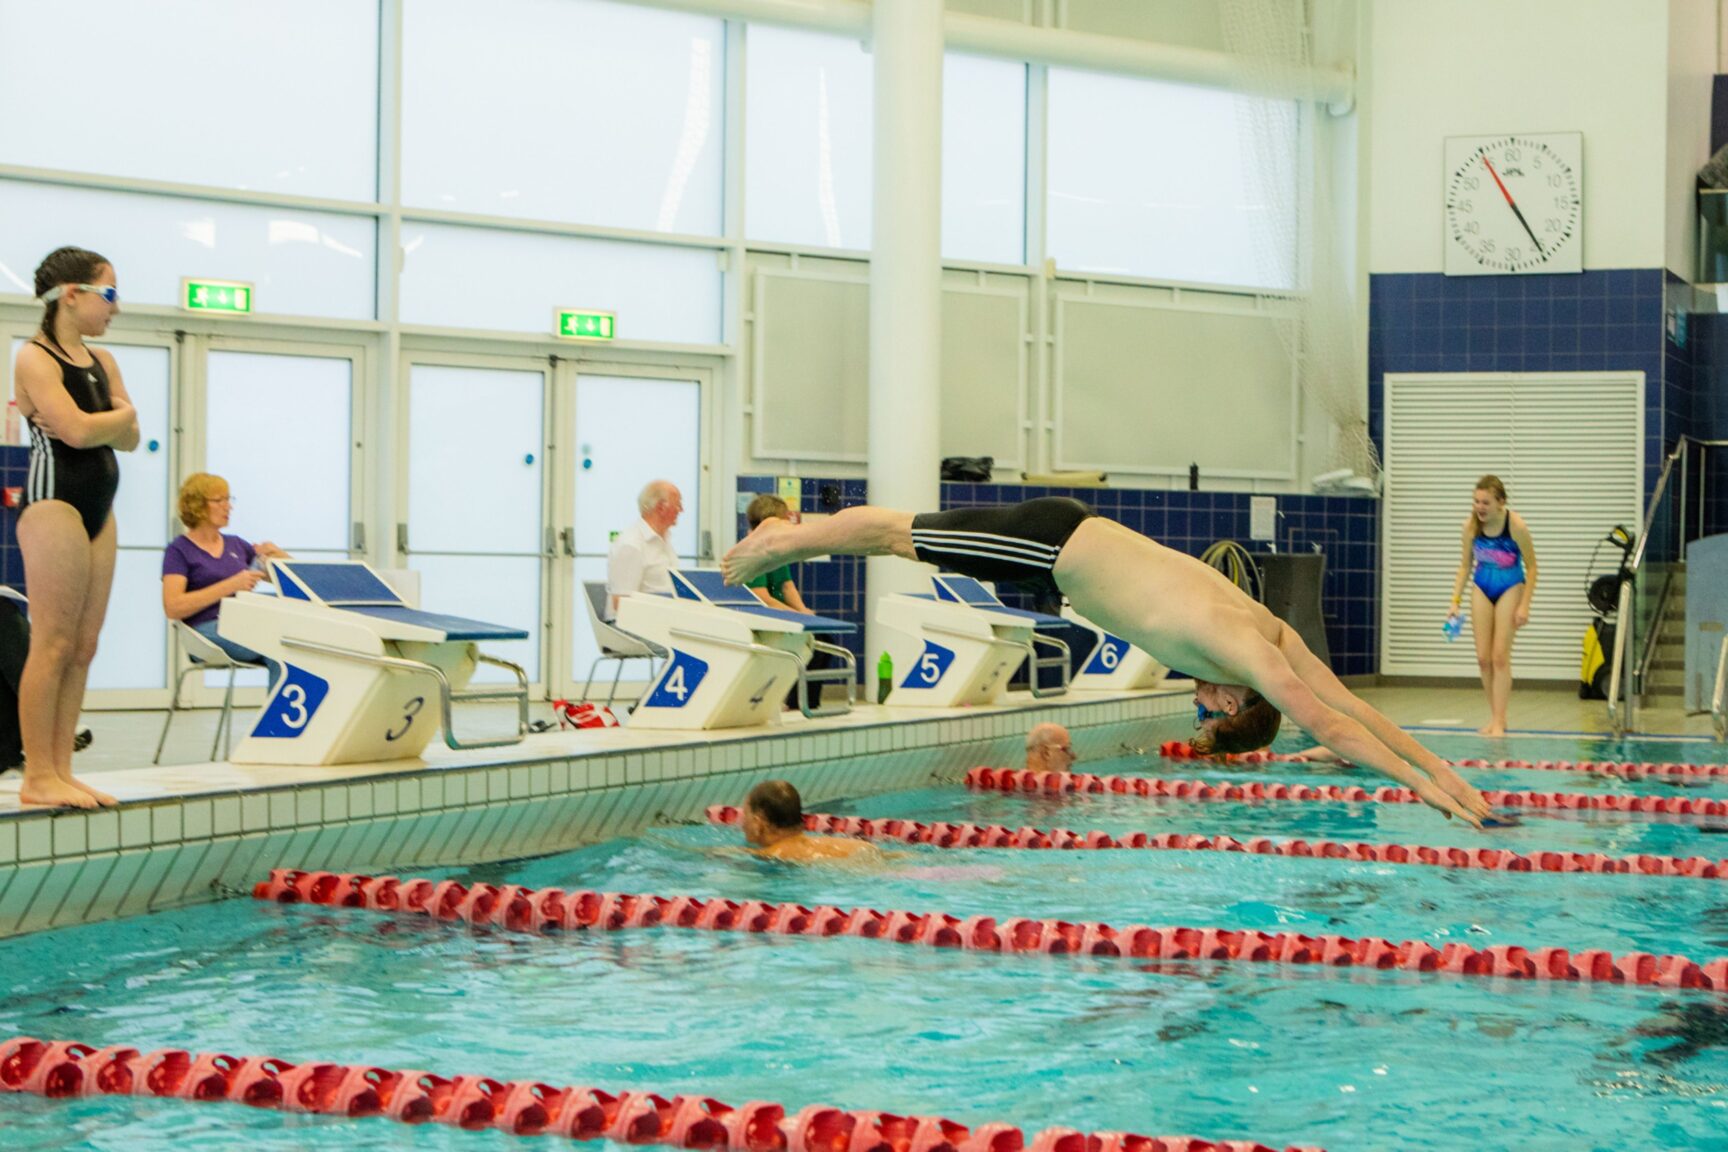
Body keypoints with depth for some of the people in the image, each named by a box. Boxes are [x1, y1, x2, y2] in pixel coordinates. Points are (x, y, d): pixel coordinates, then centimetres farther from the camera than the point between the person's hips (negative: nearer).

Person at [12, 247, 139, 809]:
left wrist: (93, 424, -9)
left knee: (84, 646, 6)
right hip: (55, 498, -8)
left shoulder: (102, 361, 16)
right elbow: (79, 430, -19)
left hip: (99, 505, 8)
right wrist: (120, 414, 0)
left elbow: (130, 437, 10)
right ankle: (38, 777, -5)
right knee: (53, 643, -8)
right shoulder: (35, 358, -8)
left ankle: (61, 770, 10)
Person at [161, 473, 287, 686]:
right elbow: (173, 608, -9)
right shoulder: (179, 550, 6)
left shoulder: (236, 545, 23)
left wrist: (277, 554, 1)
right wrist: (231, 585, -16)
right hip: (208, 630, -5)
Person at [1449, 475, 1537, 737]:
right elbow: (1465, 566, 2)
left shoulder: (1516, 526, -21)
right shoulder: (1471, 526, -10)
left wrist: (1524, 605, -15)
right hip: (1482, 589, 4)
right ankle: (1495, 716, 18)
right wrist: (1455, 601, -4)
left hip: (1510, 589, -4)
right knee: (1483, 658, 5)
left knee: (1500, 656, -9)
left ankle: (1499, 721, -7)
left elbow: (1531, 567, -11)